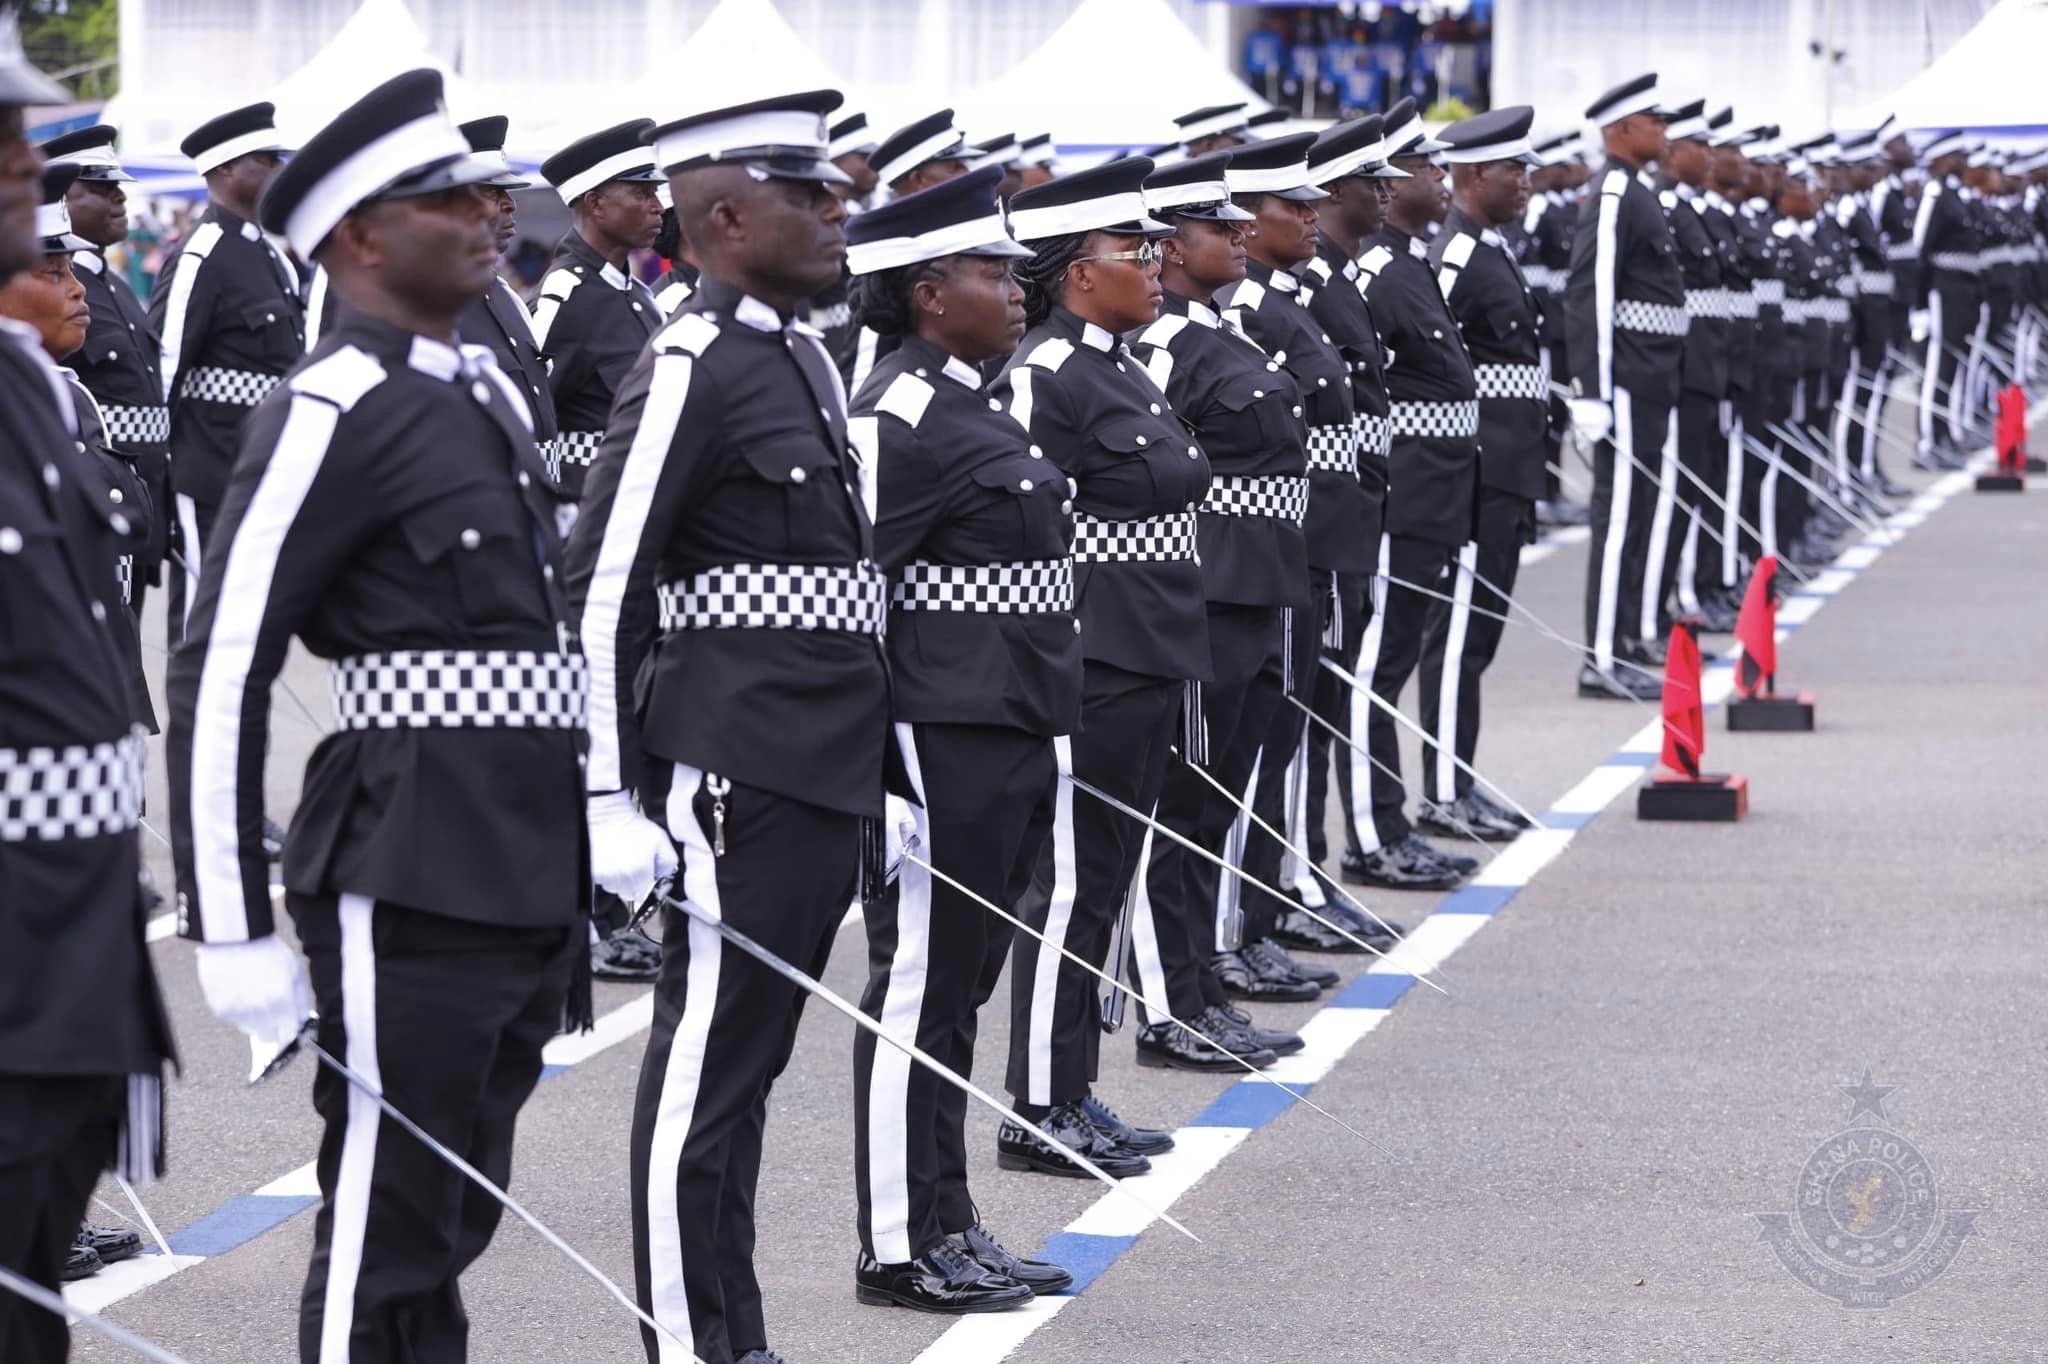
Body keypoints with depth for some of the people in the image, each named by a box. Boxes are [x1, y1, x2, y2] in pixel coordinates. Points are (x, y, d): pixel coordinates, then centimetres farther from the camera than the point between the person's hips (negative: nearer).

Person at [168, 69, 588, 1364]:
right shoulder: (331, 414, -12)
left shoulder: (488, 392, 15)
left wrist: (597, 846, 20)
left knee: (455, 1219, 15)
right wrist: (234, 933, -17)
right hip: (406, 885, -8)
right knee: (386, 1244, -2)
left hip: (528, 881, 8)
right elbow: (221, 675, -15)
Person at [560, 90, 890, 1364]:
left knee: (746, 1067, 15)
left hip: (823, 780, 9)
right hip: (736, 779, -9)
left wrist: (877, 781, 20)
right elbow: (601, 587, -15)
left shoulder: (806, 355, 15)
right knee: (707, 1076, -2)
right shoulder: (692, 369, -12)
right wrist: (613, 794, -17)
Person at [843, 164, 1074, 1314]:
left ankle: (949, 1227, 21)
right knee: (920, 985, -3)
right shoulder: (901, 418, -14)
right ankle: (901, 1247, 4)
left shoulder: (975, 408, 16)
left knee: (960, 986, 14)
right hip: (942, 740, -10)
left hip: (1008, 739, 10)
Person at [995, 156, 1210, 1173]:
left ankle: (1075, 1093, 21)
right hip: (1088, 666, -10)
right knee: (1072, 882, -4)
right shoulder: (1044, 376, -15)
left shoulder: (1120, 367, 15)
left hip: (1146, 665, 10)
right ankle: (1039, 1113, 2)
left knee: (1108, 878, 13)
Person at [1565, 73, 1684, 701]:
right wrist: (1593, 393, -24)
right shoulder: (1614, 198, -14)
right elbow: (1589, 296, -20)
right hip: (1628, 383, -10)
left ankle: (1624, 643, 18)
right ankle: (1604, 660, -9)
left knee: (1634, 513, 13)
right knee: (1620, 514, -9)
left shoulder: (1636, 194, 17)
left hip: (1650, 384, 10)